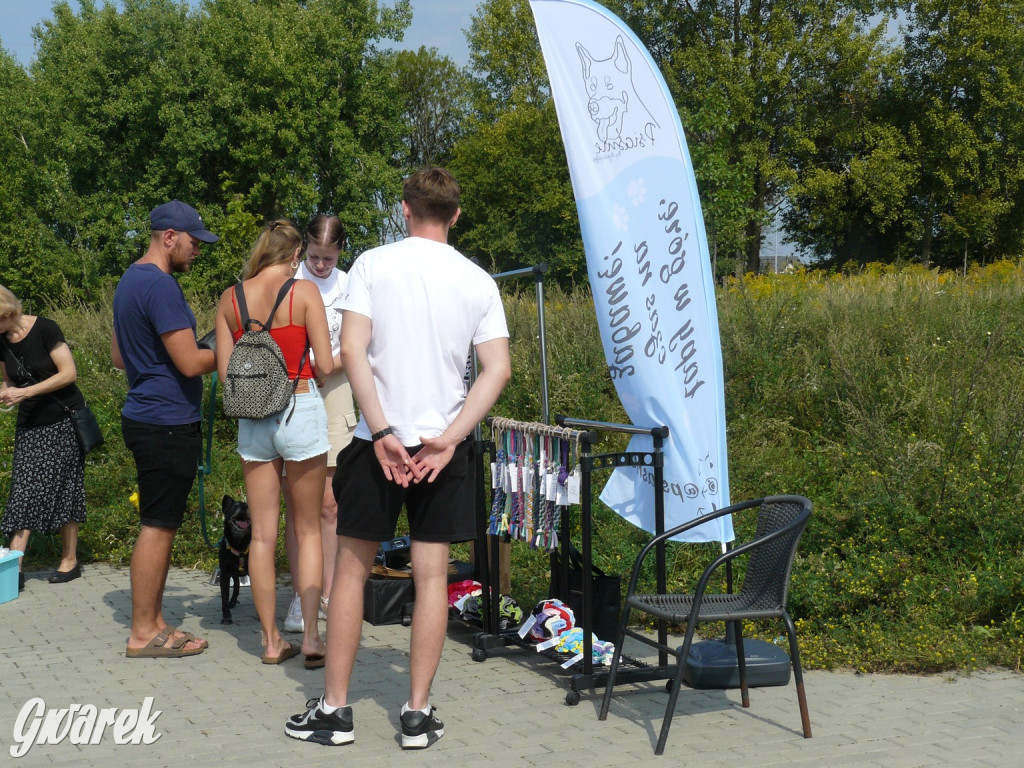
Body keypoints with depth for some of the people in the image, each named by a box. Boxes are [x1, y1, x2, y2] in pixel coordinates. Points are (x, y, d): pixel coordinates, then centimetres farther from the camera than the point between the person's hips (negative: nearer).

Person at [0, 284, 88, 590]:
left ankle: (70, 560, 8)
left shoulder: (44, 329, -14)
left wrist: (25, 392, -21)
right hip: (29, 424, 6)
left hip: (63, 421, -5)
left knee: (62, 489, -2)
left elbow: (69, 373, -16)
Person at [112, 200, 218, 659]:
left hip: (146, 417, 10)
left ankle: (153, 624, 21)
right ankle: (143, 634, 1)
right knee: (158, 527, -4)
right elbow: (190, 362, -21)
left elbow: (118, 356, 24)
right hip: (167, 423, -10)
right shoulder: (159, 285, -17)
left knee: (160, 525, 14)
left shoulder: (130, 281, 16)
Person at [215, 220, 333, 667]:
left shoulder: (230, 299, 3)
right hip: (301, 412, -3)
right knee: (308, 529, 8)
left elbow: (225, 372, 2)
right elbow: (325, 366, -9)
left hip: (252, 418, 3)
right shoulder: (304, 292, -6)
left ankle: (271, 641, 12)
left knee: (262, 533, 8)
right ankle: (311, 635, 1)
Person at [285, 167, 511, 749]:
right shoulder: (478, 281, 4)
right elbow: (498, 369, -4)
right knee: (432, 574, 6)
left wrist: (383, 433, -11)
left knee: (352, 567, 9)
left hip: (379, 440, -1)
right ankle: (418, 713, 9)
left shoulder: (373, 264, -2)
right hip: (444, 444, 2)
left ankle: (335, 709, 13)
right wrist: (448, 438, -8)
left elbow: (353, 352, -11)